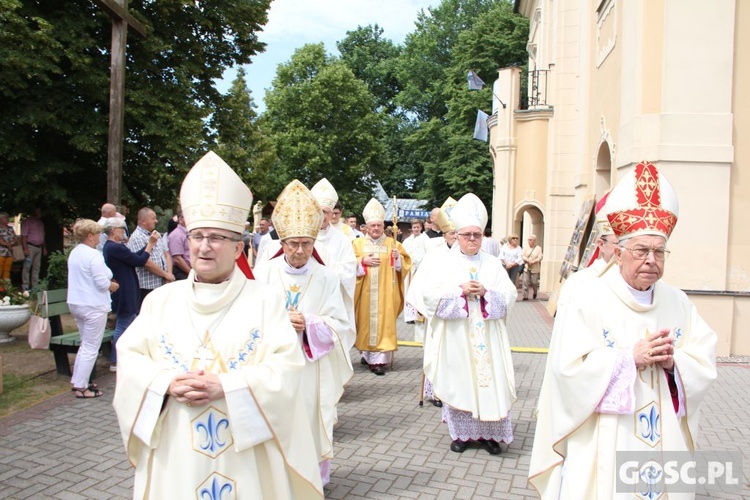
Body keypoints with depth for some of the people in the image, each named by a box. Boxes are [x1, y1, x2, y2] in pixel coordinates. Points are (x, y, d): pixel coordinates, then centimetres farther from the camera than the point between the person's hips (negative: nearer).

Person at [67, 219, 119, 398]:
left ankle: (77, 381, 27)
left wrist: (108, 283, 14)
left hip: (76, 303, 9)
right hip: (93, 306, -9)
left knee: (85, 344, 21)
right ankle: (81, 387, 6)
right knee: (91, 348, 0)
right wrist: (113, 286, -1)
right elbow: (102, 283, -22)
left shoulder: (74, 253, 10)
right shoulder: (93, 255, -19)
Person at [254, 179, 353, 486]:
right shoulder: (265, 275, -2)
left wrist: (308, 324, -19)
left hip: (312, 368, 0)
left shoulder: (326, 278, -2)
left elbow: (339, 326, -3)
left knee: (311, 422, 7)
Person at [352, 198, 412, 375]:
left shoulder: (392, 244, 7)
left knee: (383, 322, -6)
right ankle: (367, 353, 20)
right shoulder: (358, 243, 8)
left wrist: (398, 257, -13)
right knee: (366, 321, 4)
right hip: (365, 292, 1)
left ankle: (378, 359, -6)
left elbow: (406, 263, 7)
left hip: (385, 293, -1)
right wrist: (363, 261, -13)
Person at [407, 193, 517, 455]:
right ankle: (461, 432, 17)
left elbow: (510, 295, 3)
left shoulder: (493, 264, 10)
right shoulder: (443, 262, 3)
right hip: (455, 337, -2)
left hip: (486, 337, 2)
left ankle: (489, 432, 15)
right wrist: (460, 290, -15)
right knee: (458, 381, 2)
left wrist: (486, 293, -14)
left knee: (489, 381, 0)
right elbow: (427, 293, -9)